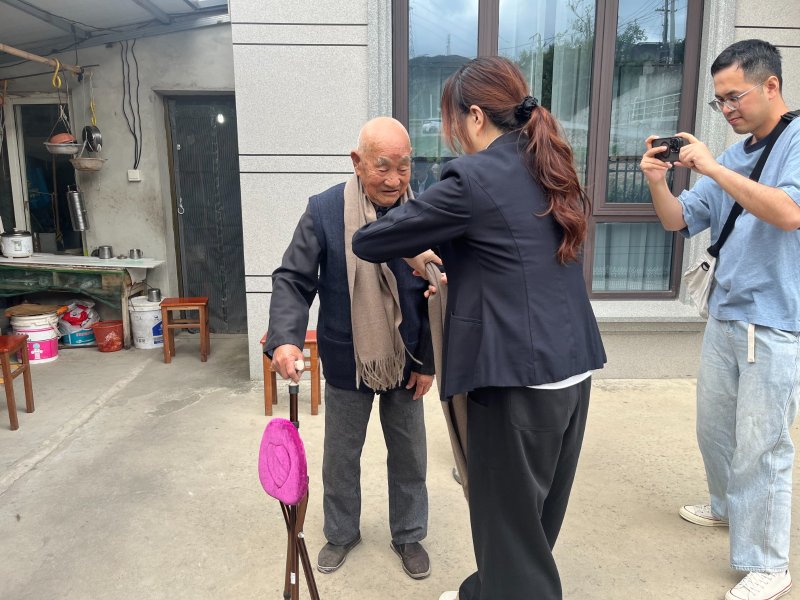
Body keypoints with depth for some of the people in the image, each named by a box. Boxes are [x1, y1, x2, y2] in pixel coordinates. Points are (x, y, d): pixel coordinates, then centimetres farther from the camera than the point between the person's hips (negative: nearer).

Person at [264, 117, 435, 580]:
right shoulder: (324, 211, -14)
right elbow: (293, 281, -12)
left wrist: (429, 361, -4)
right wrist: (285, 338, -29)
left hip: (405, 362, 1)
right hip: (346, 363, 0)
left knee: (410, 455, 17)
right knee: (341, 455, 18)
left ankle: (409, 535, 40)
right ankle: (342, 533, 42)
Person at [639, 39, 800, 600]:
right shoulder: (733, 156, 10)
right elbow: (679, 221, 10)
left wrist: (711, 168, -24)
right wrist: (659, 183, -9)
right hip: (724, 318, 7)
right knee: (713, 427, 19)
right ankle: (729, 507, 43)